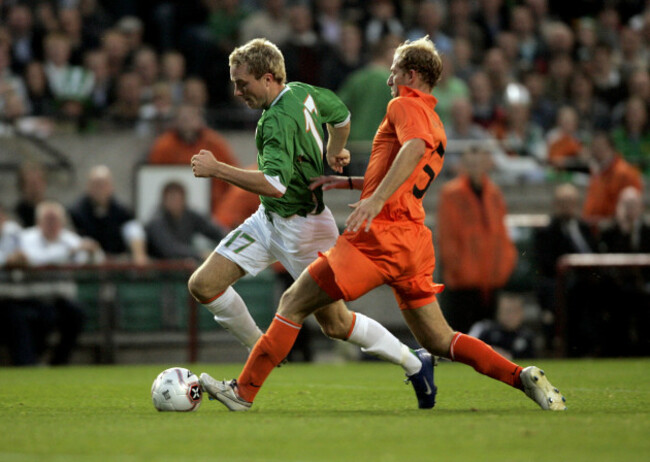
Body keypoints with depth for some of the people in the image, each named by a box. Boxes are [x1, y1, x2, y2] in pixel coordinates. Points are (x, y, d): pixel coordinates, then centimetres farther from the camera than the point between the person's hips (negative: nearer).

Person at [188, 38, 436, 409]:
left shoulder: (279, 120, -27)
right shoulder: (302, 92, -1)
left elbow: (275, 184, -39)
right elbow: (341, 115, 18)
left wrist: (217, 169, -34)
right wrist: (334, 152, 35)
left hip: (302, 228, -9)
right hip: (267, 221, 9)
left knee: (335, 324, 4)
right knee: (204, 285, -2)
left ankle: (414, 364, 21)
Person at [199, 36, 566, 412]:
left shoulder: (405, 106, -4)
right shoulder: (436, 125, 23)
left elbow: (415, 147, -26)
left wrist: (376, 199, -36)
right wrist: (348, 182, 30)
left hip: (381, 237, -9)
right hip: (415, 242, 9)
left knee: (293, 305, -1)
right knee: (439, 341, 11)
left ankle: (244, 392, 0)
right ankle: (523, 377, -4)